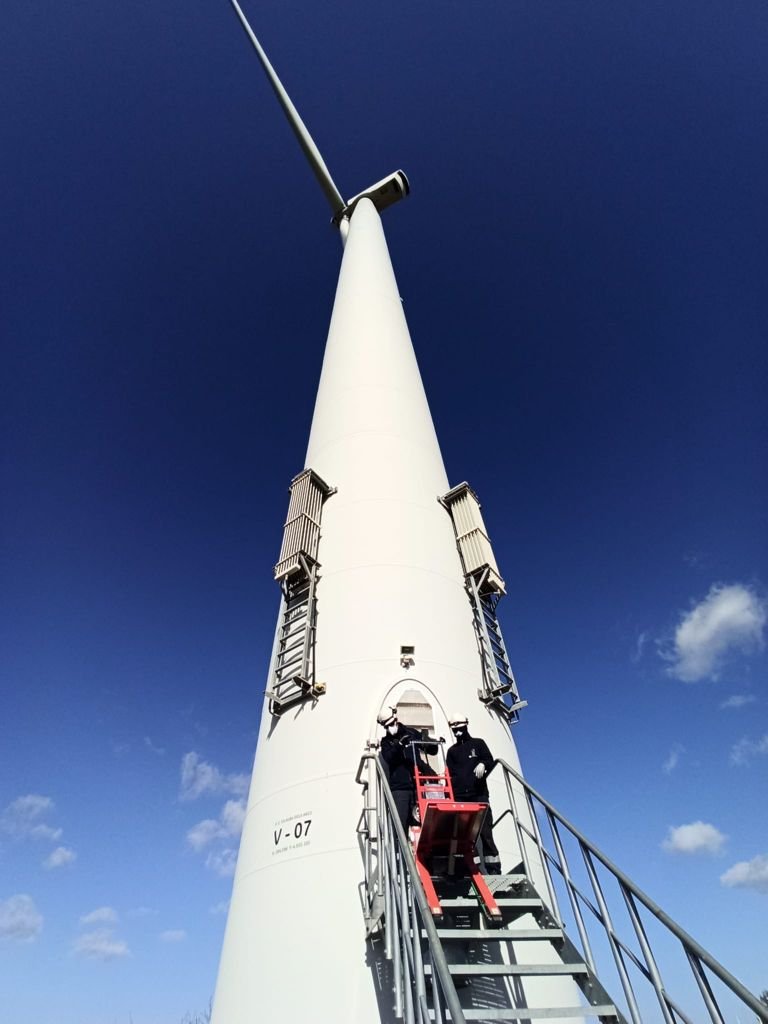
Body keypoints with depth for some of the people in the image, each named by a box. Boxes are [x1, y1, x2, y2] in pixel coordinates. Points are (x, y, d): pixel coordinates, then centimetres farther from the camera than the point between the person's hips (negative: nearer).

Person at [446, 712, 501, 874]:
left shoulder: (478, 743, 12)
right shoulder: (452, 751, 17)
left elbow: (490, 761, 4)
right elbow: (450, 774, 12)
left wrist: (483, 764, -19)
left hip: (479, 794, -2)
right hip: (459, 797, 2)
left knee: (485, 831, -4)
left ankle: (494, 868, 0)